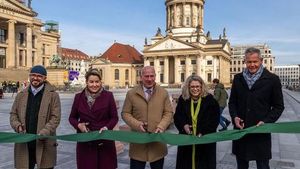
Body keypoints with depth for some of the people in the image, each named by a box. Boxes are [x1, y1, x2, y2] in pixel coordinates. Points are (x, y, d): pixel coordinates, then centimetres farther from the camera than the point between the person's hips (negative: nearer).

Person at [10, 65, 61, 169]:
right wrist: (17, 125, -7)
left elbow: (55, 118, -7)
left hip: (44, 144, -3)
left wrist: (43, 133, -20)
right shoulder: (21, 95, 11)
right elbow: (13, 114, 14)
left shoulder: (53, 95, -3)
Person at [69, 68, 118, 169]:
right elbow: (72, 117, 13)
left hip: (105, 141, -1)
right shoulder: (79, 97, 4)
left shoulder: (108, 96, -1)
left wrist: (107, 127, -16)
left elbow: (114, 117, 2)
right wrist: (78, 125, -8)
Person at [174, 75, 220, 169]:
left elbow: (215, 119, -5)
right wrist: (183, 125, -12)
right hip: (186, 138, 2)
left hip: (205, 139, -2)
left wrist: (203, 133, -15)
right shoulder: (183, 99, 3)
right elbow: (177, 117, 8)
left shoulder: (210, 100, -4)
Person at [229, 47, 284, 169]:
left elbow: (278, 106, 0)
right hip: (240, 130, 3)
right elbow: (232, 102, 12)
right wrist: (234, 117, -6)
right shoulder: (238, 78, 6)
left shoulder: (272, 79, -3)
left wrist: (266, 122, -13)